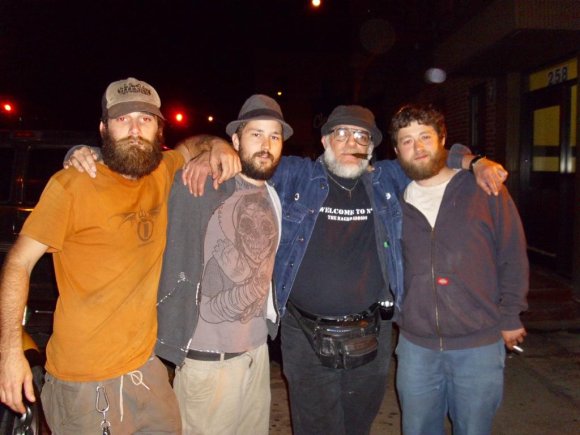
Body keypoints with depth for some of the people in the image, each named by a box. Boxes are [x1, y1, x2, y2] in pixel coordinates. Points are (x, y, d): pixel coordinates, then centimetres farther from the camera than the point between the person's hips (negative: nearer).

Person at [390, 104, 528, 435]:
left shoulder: (483, 189, -5)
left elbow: (513, 257, 0)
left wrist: (510, 317, 1)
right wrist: (395, 314, 7)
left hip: (480, 345, -2)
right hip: (415, 345, 2)